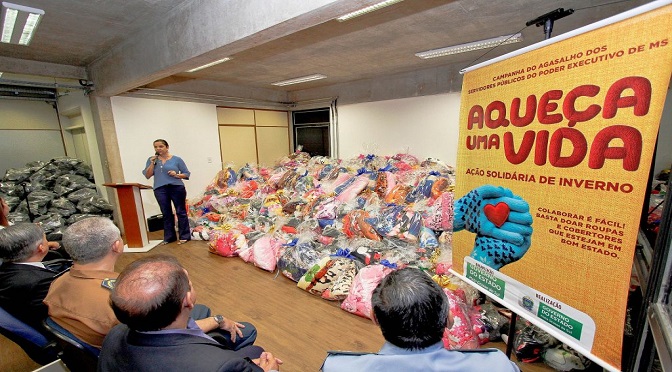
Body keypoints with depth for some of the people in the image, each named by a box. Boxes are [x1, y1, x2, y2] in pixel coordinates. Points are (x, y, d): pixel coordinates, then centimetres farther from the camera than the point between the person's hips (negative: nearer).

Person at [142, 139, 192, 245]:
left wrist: (176, 175, -14)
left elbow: (187, 174, 4)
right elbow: (147, 176, 6)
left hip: (176, 188, -3)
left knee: (181, 212, 2)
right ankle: (169, 237, 20)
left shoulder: (177, 159, 2)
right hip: (160, 189, 3)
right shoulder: (152, 160, 11)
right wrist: (152, 163, -3)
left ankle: (184, 236, 9)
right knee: (166, 213, 9)